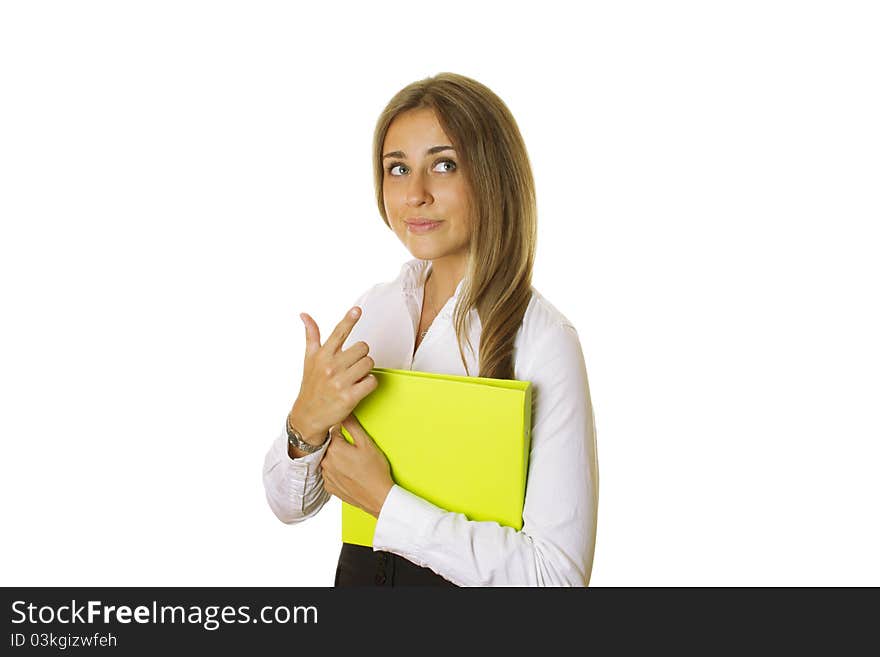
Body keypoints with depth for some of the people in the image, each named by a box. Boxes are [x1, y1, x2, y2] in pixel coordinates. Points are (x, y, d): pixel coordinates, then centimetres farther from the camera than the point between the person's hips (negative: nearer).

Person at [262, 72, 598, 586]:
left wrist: (384, 500, -23)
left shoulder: (544, 341, -22)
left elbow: (560, 573, -25)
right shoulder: (372, 310, -5)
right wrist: (307, 421, -22)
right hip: (359, 572, 5)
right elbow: (289, 505, -2)